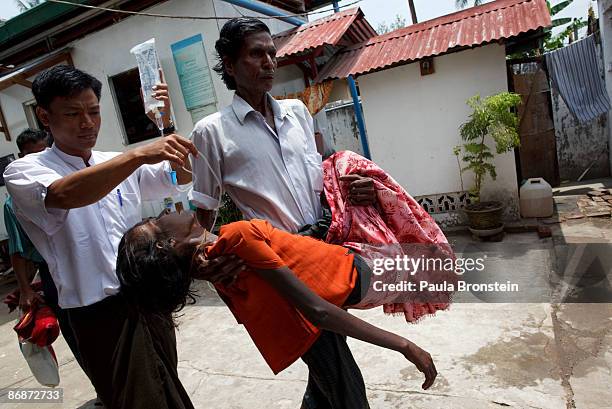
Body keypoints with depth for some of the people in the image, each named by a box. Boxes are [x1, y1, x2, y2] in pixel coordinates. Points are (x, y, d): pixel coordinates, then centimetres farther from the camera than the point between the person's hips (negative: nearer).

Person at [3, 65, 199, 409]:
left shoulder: (119, 163, 9)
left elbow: (182, 176, 11)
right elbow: (65, 195, -31)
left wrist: (167, 125, -4)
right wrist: (139, 154, -40)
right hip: (102, 315, -5)